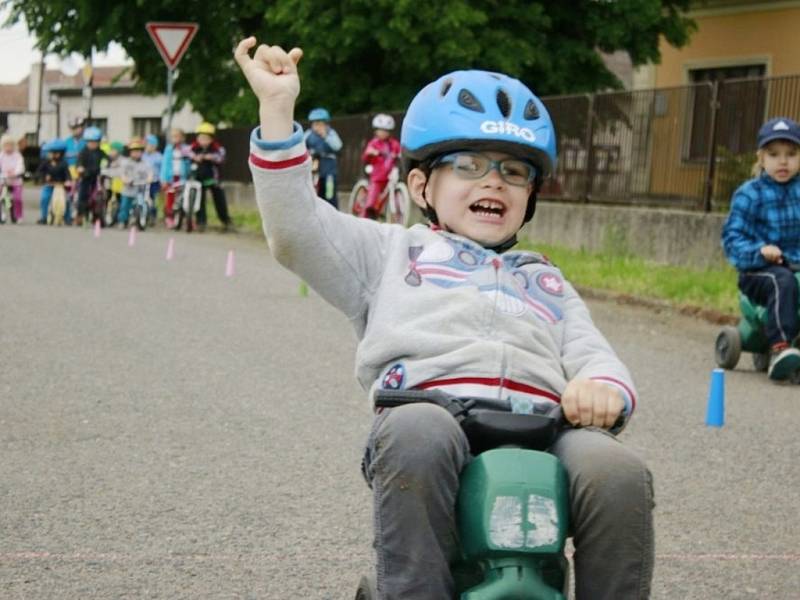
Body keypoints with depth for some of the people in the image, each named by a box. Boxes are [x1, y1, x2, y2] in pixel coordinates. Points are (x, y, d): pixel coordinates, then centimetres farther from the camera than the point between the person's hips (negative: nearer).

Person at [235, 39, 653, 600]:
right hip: (428, 409, -2)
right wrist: (277, 109, 5)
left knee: (618, 474, -30)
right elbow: (295, 229, 15)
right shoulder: (394, 251, 29)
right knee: (416, 434, -39)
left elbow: (594, 356, 21)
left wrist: (604, 388, -6)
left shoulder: (547, 282, 36)